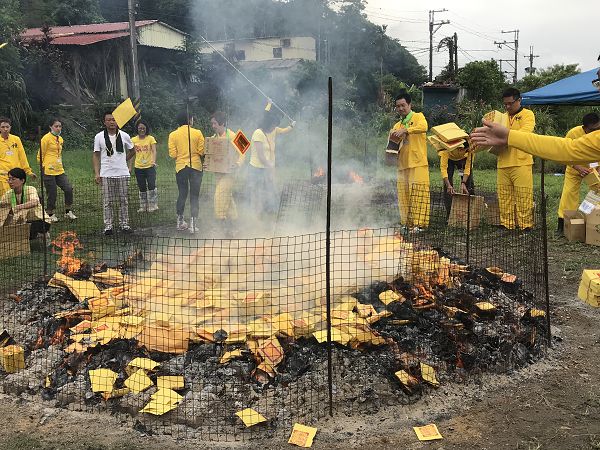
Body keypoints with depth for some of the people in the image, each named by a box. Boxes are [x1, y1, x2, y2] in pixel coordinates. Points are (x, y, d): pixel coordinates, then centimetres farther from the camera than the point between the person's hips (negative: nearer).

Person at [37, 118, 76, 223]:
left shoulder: (60, 139, 14)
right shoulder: (46, 138, -7)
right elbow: (40, 155, -5)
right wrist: (44, 167, -8)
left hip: (59, 170, 7)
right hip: (48, 171, -7)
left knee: (68, 189, -3)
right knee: (52, 194, -1)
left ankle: (68, 212, 10)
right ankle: (50, 215, 14)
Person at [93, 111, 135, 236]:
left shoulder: (124, 136, 4)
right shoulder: (99, 137, 1)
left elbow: (131, 151, 19)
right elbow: (96, 156, 2)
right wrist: (97, 173, -5)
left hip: (122, 173, 1)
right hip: (106, 174, -1)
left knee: (123, 201, 6)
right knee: (107, 202, 2)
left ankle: (124, 225, 14)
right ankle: (108, 226, 8)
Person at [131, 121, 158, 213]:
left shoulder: (151, 138, -3)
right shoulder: (133, 140, 3)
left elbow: (154, 151, -13)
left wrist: (154, 161, -30)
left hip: (150, 166, -3)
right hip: (138, 167, 3)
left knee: (151, 186, -11)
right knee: (142, 188, 11)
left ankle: (153, 205, 1)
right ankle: (143, 207, 21)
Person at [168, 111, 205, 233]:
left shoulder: (173, 135, -1)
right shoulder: (197, 133, -5)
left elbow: (172, 154, -4)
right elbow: (202, 152, -7)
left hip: (180, 167, 2)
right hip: (196, 167, -2)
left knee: (182, 194, 14)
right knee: (194, 196, 2)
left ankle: (180, 221, 19)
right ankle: (193, 223, -1)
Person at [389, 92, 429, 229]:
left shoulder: (418, 117, 4)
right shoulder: (397, 125, 20)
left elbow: (423, 127, -20)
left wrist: (406, 130, -30)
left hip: (418, 163, -5)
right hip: (402, 165, 6)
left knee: (417, 192, -9)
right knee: (403, 195, 3)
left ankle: (418, 223, -9)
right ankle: (406, 223, 8)